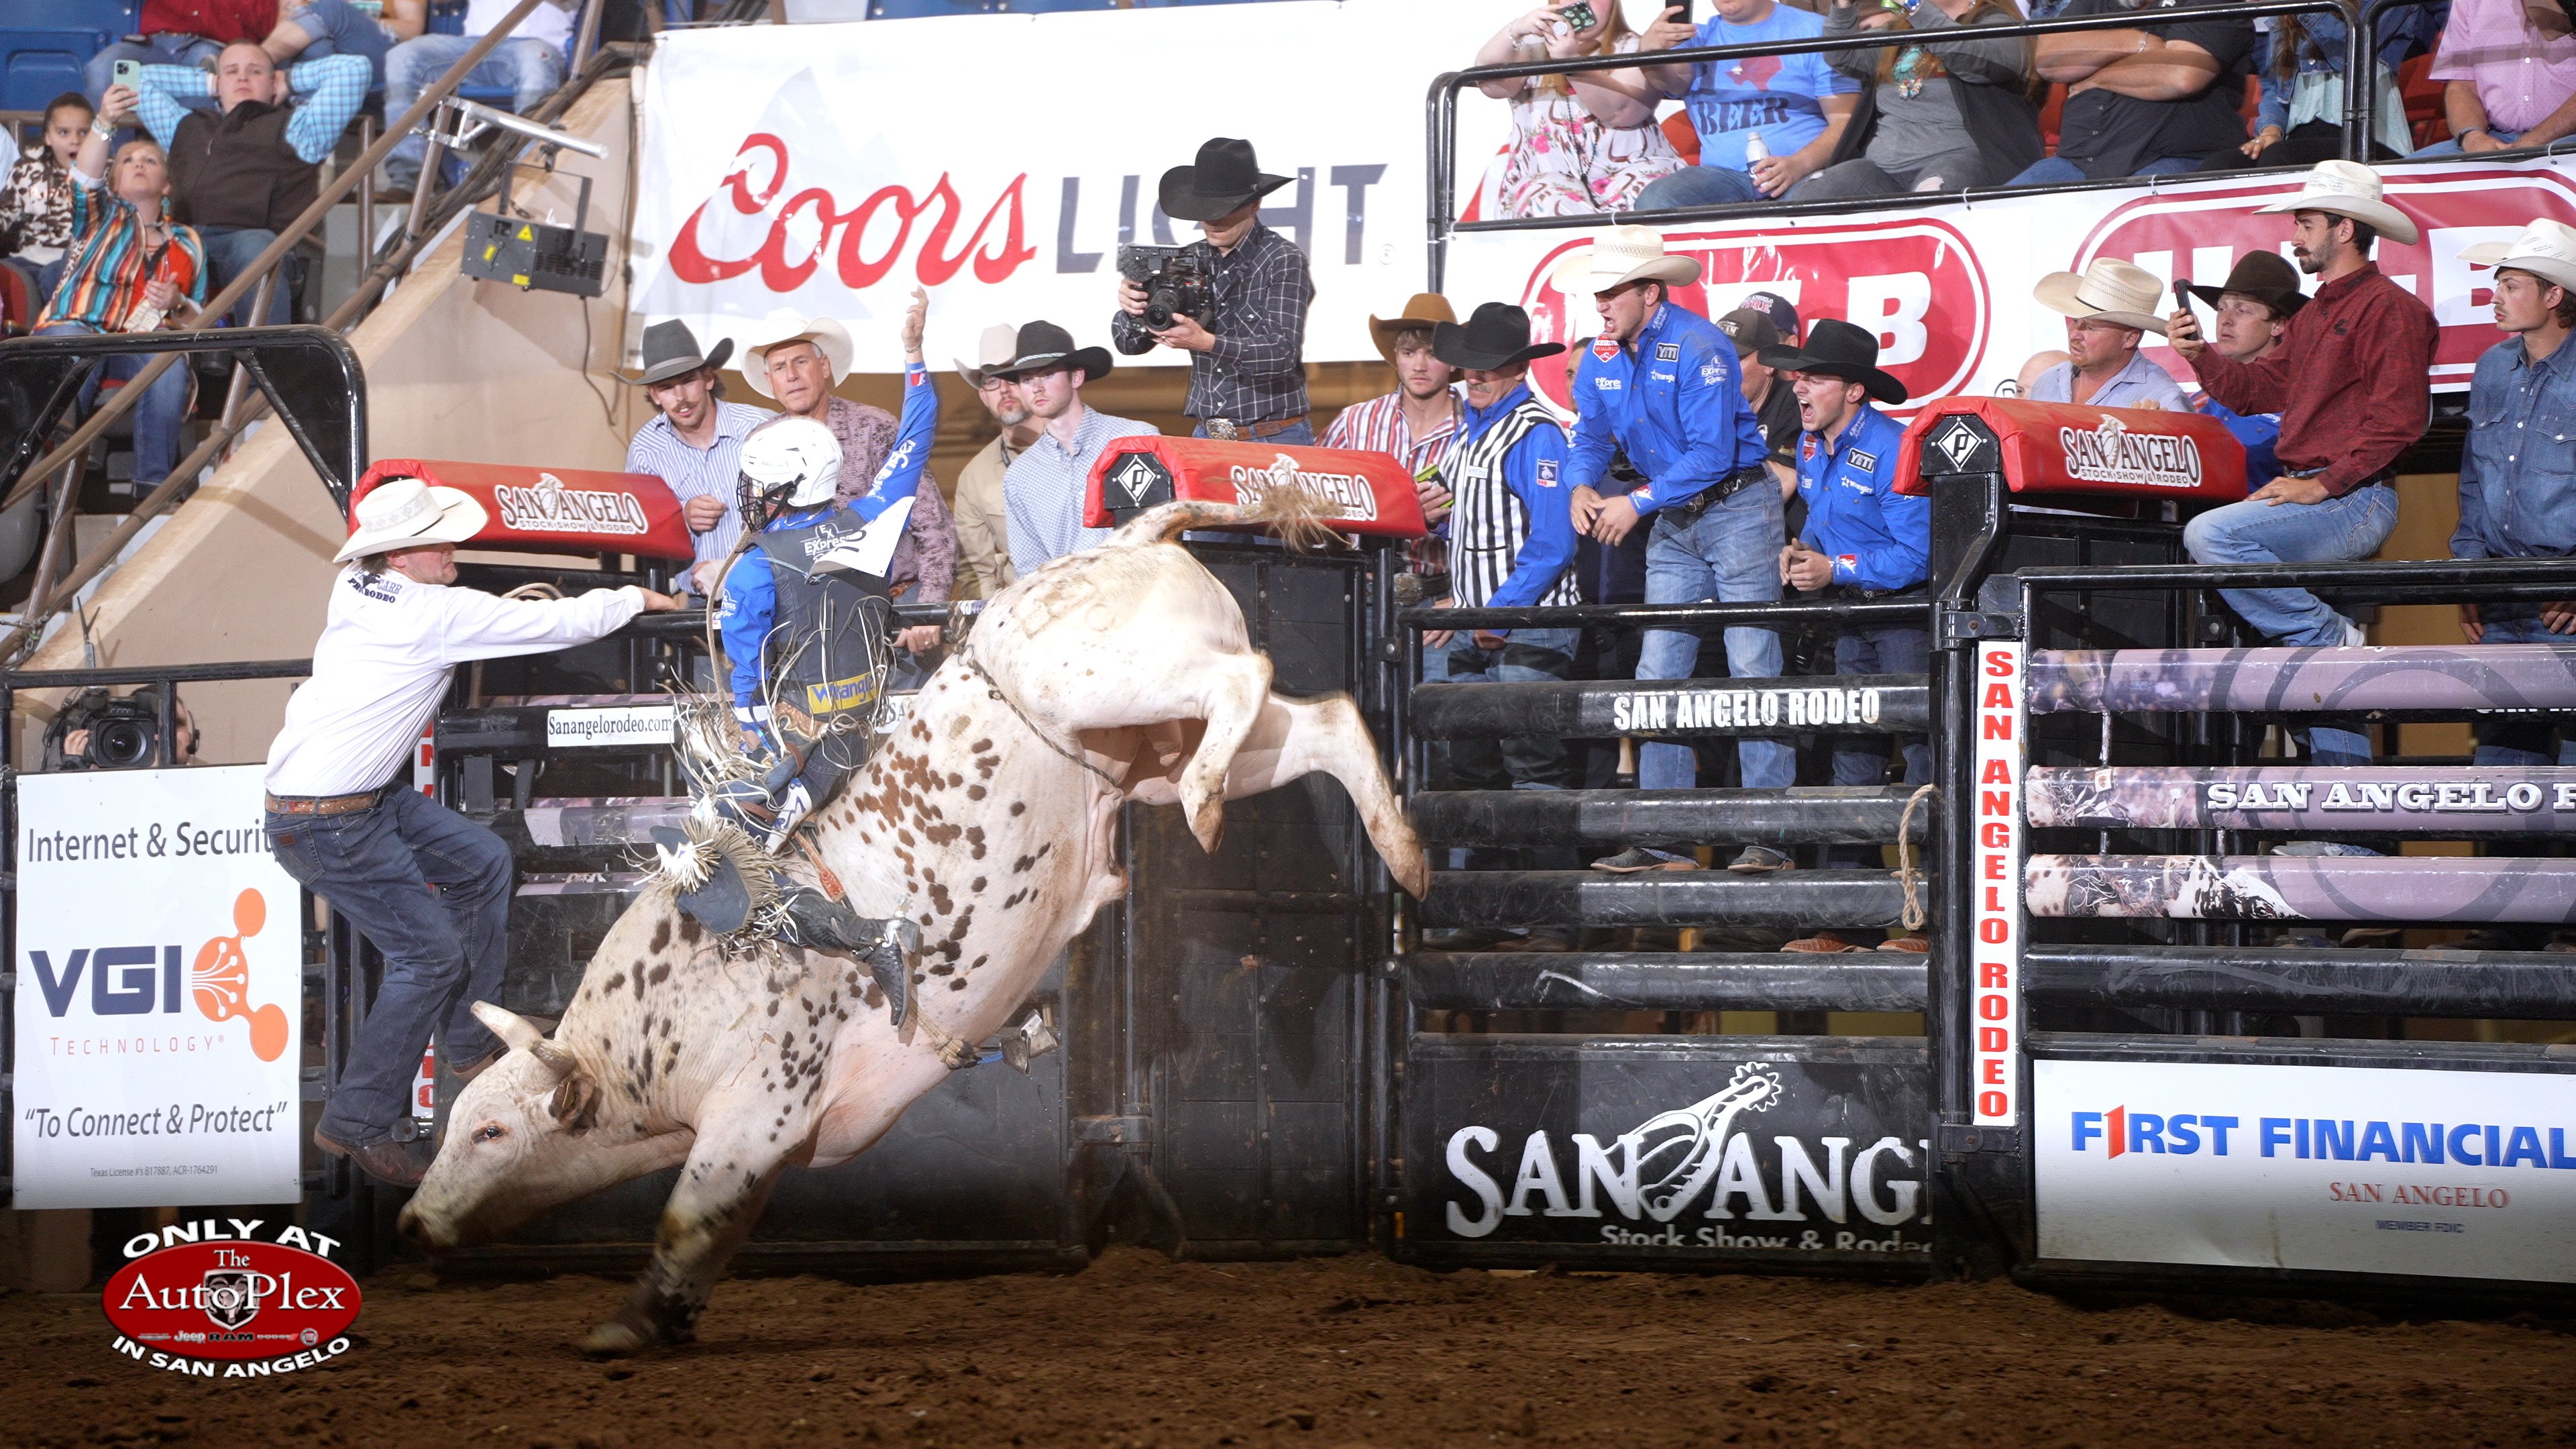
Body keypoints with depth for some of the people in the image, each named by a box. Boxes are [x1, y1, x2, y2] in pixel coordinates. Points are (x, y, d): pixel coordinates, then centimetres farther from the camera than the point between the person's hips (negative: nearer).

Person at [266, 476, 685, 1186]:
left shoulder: (354, 590, 4)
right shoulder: (441, 614, -18)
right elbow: (561, 624, -8)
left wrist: (511, 609, 27)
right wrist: (635, 599, 10)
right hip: (325, 825, -9)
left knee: (482, 862, 17)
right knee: (429, 951, -7)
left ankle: (472, 1042, 27)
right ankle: (358, 1122, -1)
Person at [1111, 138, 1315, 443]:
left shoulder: (1284, 261, -6)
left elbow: (1283, 354, -17)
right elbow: (1129, 344, 8)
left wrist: (1207, 343, -31)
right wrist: (1133, 312, -16)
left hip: (1275, 440, -4)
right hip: (1206, 438, 4)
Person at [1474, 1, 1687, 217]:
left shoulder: (1634, 48, 8)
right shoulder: (1534, 47, 15)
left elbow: (1622, 110, -12)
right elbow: (1489, 83, -5)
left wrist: (1572, 60, -26)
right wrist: (1515, 31, -23)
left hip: (1627, 168, -1)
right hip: (1548, 175, 1)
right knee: (1547, 201, -34)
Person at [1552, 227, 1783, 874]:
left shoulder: (1699, 347, -20)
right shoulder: (1603, 355, 4)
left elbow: (1712, 454, -24)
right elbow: (1591, 436, 13)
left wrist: (1637, 503, -23)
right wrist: (1583, 487, -9)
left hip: (1737, 510, -8)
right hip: (1674, 527, 8)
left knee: (1753, 670, -9)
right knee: (1658, 676, 3)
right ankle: (1664, 840, 4)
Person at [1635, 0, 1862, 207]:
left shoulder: (1816, 30, 7)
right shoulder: (1697, 37, 15)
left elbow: (1845, 118, 0)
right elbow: (1672, 81, -8)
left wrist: (1800, 164, -19)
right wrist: (1649, 53, -33)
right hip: (1723, 173, 4)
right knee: (1653, 202, -27)